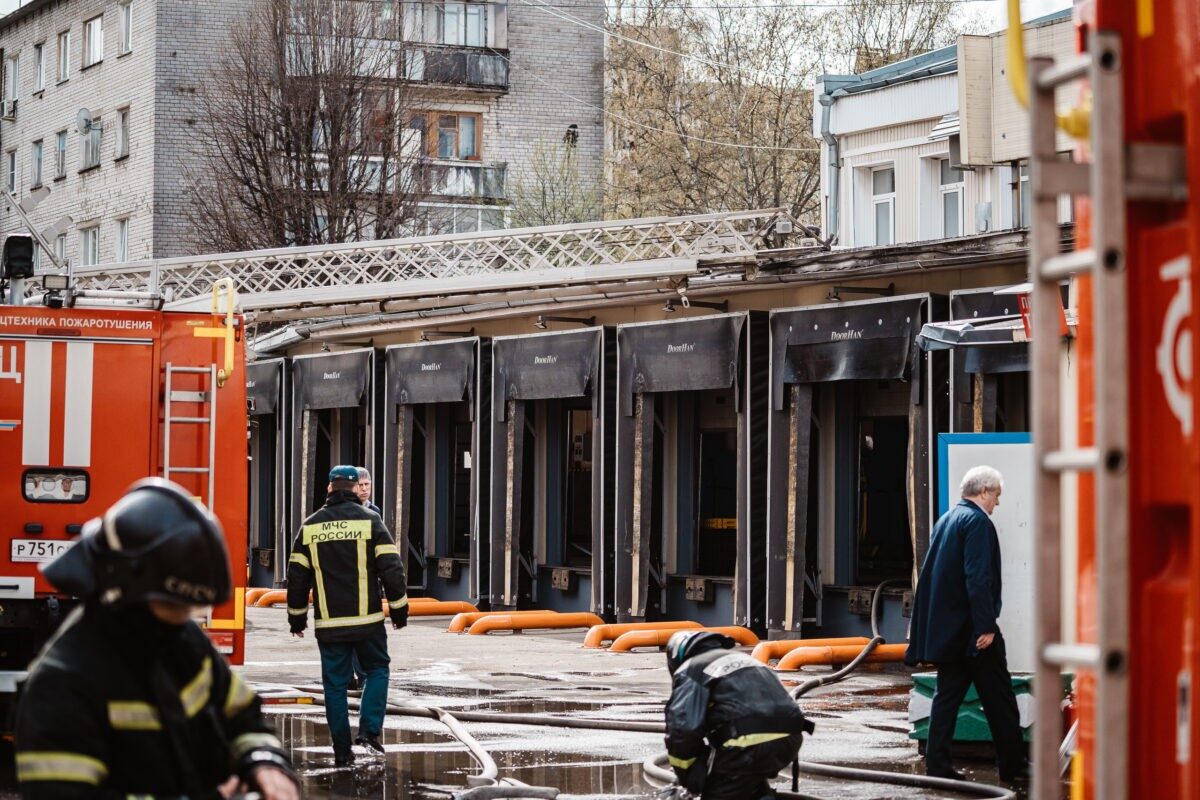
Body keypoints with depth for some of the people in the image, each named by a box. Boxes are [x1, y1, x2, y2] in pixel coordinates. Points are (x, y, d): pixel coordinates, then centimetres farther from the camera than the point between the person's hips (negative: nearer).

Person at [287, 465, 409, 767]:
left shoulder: (311, 526, 6)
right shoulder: (369, 521, -3)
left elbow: (296, 575, 8)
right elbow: (392, 568, -6)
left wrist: (297, 616, 19)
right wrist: (398, 609, 4)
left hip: (329, 624, 2)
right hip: (367, 620, -2)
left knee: (335, 684, 8)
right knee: (377, 670, 15)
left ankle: (342, 751, 8)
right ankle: (369, 730, -2)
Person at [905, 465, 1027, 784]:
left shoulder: (946, 519, 14)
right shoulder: (977, 521, -13)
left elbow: (932, 573, 19)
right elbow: (978, 578, -21)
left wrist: (924, 625, 23)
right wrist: (986, 626, -22)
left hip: (945, 626, 9)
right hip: (971, 626, -9)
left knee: (948, 692, 9)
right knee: (998, 698, 0)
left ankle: (937, 763, 5)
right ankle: (1012, 765, 5)